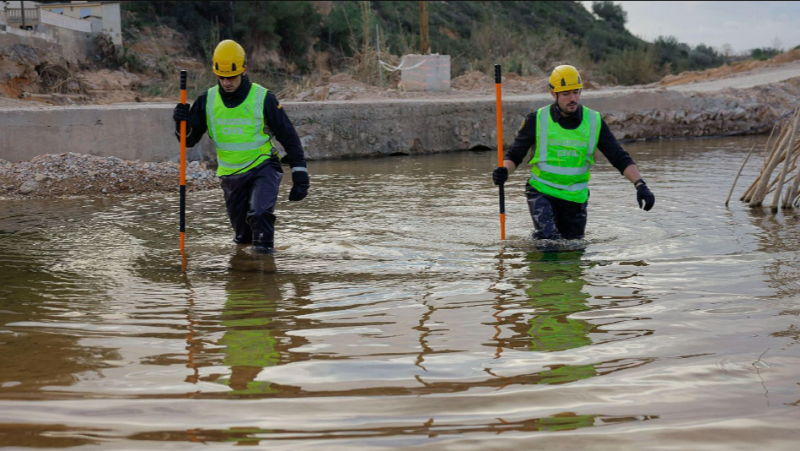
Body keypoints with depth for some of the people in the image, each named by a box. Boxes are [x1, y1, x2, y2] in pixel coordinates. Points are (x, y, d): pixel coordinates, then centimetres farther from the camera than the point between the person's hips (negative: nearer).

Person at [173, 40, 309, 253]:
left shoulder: (263, 99, -12)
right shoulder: (207, 100, -3)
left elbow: (288, 137, -7)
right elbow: (189, 139, 4)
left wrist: (300, 175, -11)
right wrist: (183, 123, -19)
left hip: (263, 168, -3)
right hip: (230, 175, 4)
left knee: (259, 212, -30)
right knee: (242, 237, 12)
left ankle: (264, 244, -5)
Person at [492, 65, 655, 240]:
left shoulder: (594, 122, -1)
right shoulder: (537, 120, -6)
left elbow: (620, 158, -1)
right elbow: (515, 155, -1)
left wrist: (640, 185, -14)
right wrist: (504, 170, -23)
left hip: (576, 197, 3)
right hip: (542, 192, -3)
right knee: (548, 239, -23)